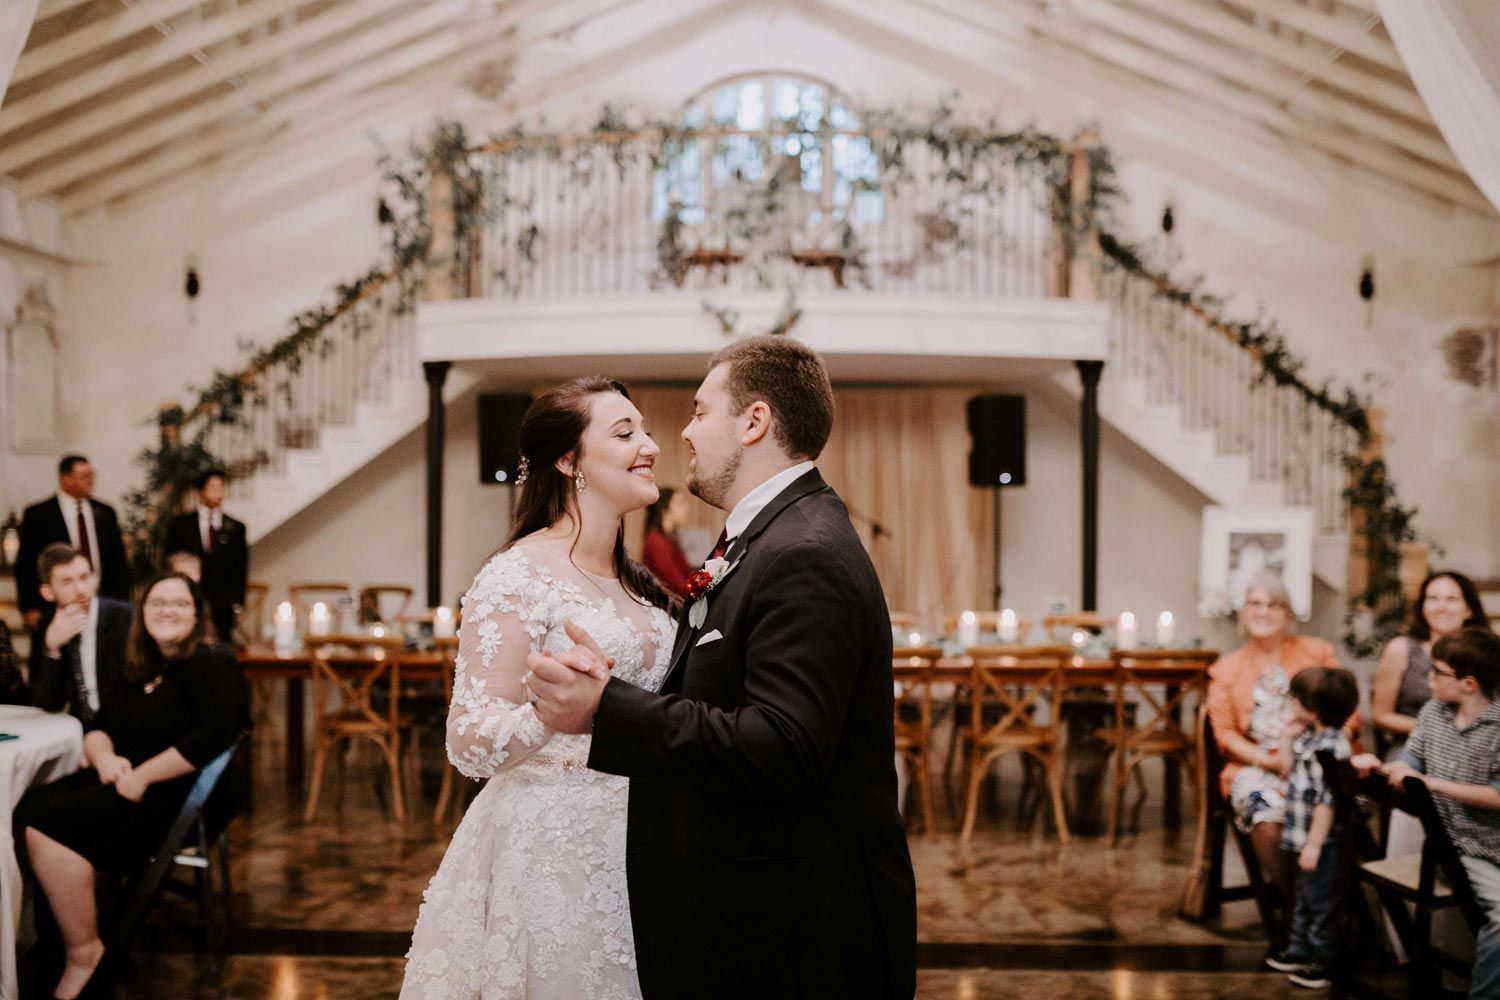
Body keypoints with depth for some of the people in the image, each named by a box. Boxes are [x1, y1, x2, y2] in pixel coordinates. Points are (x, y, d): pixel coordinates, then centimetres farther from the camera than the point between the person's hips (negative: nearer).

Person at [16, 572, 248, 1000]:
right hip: (122, 780, 8)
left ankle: (83, 950, -12)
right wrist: (105, 757, -8)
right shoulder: (140, 670, 17)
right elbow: (97, 726, 17)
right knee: (28, 808, -15)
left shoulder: (210, 664, -8)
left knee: (48, 825, -23)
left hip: (178, 797, -8)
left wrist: (143, 776, -22)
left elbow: (216, 734, -22)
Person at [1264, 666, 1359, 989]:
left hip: (1320, 842, -10)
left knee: (1321, 902, 5)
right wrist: (1287, 739, 7)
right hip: (1303, 838, 10)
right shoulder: (1309, 739, 4)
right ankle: (1300, 950, 38)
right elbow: (1290, 771, 20)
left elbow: (1326, 802, -26)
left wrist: (1313, 844, -23)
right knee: (1304, 898, 23)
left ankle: (1324, 962, 18)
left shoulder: (1330, 748, -26)